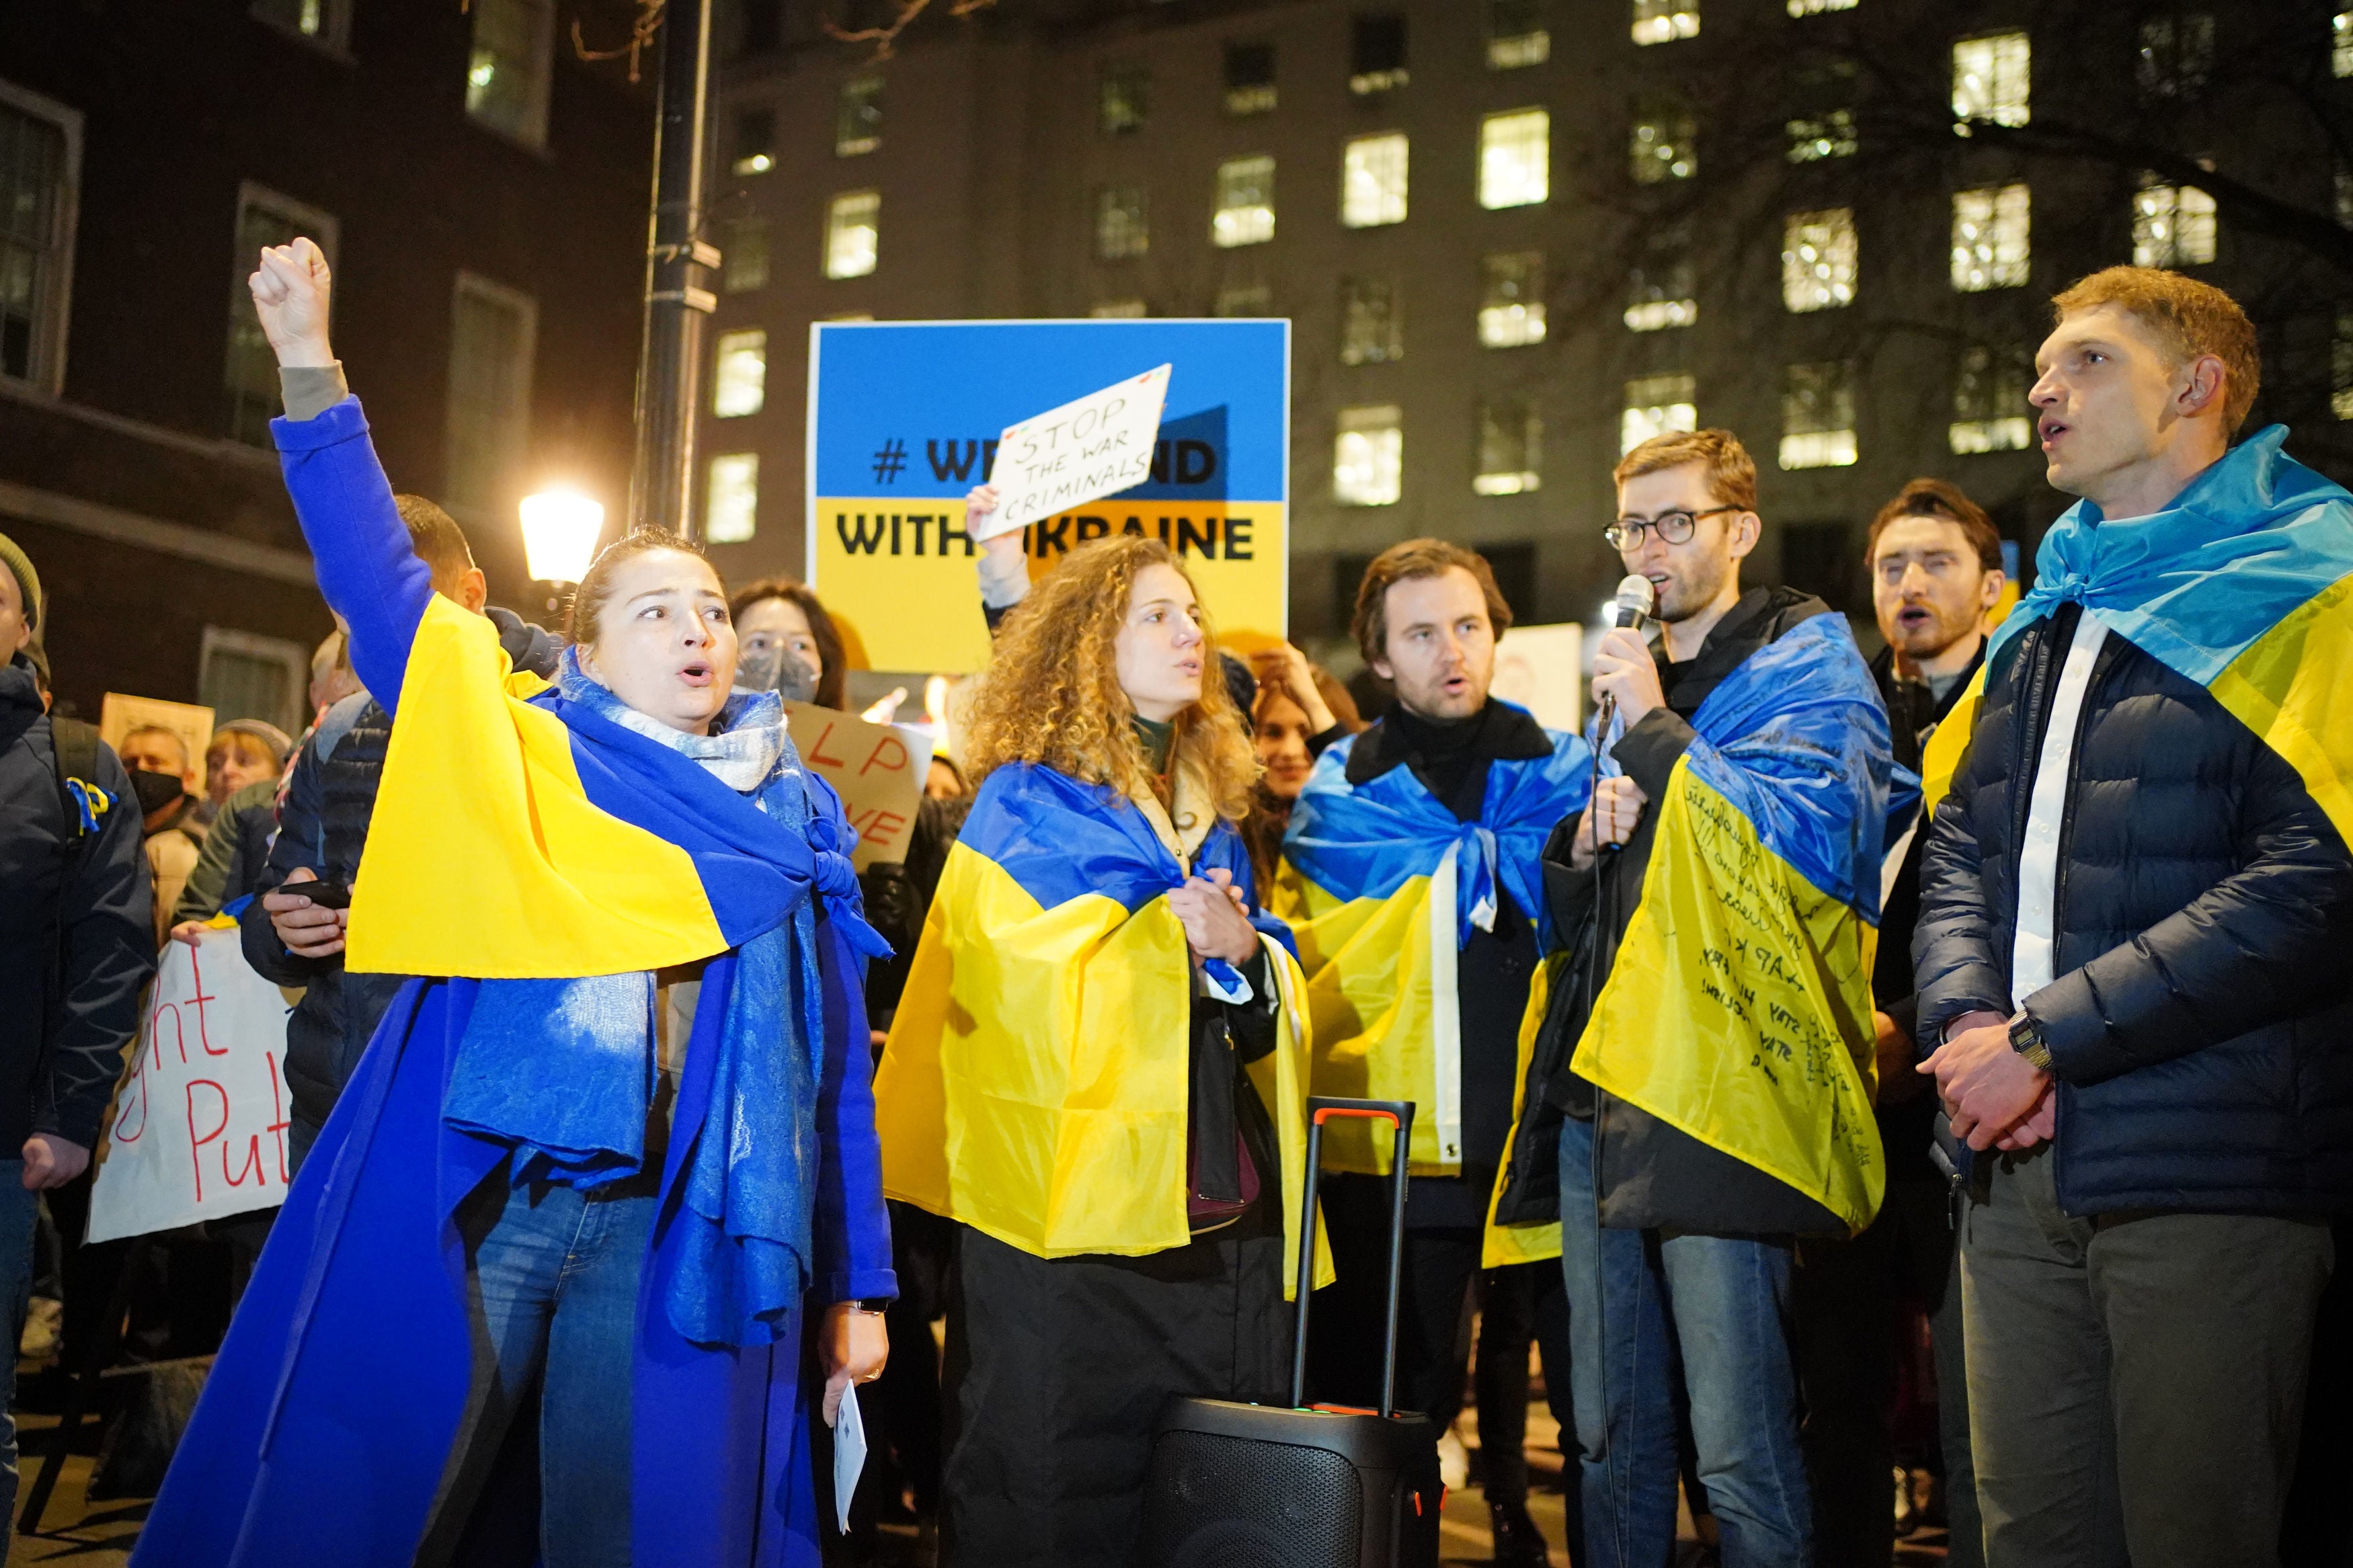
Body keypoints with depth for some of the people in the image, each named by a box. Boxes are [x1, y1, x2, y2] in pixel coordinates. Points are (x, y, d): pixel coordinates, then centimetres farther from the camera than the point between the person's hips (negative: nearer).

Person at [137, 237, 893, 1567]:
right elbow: (382, 586, 1)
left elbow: (836, 1066, 13)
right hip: (473, 1205, -1)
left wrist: (858, 1285, 11)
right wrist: (313, 374, -9)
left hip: (673, 1233, 2)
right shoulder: (515, 752, 9)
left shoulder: (802, 823, 13)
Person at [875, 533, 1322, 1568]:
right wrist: (1175, 937, -11)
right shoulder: (1024, 805, -1)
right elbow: (1040, 996, -14)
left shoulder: (1212, 812, 17)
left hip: (1224, 1212, 6)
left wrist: (1245, 959, -6)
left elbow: (1270, 1025, 15)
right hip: (1073, 1214, -6)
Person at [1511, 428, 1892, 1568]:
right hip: (1597, 1089, 7)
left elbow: (1819, 838, -16)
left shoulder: (1804, 662, 2)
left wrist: (1656, 730, -9)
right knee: (1610, 1437, 13)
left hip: (1718, 1097, -7)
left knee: (1740, 1451, -6)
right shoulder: (1624, 681, 22)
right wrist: (1582, 842, 4)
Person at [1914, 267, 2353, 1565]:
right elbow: (1959, 853, 15)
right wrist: (1968, 1025, -5)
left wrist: (2046, 1037, -16)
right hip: (2018, 1168, 6)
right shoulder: (2042, 625, 19)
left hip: (2207, 1170, -6)